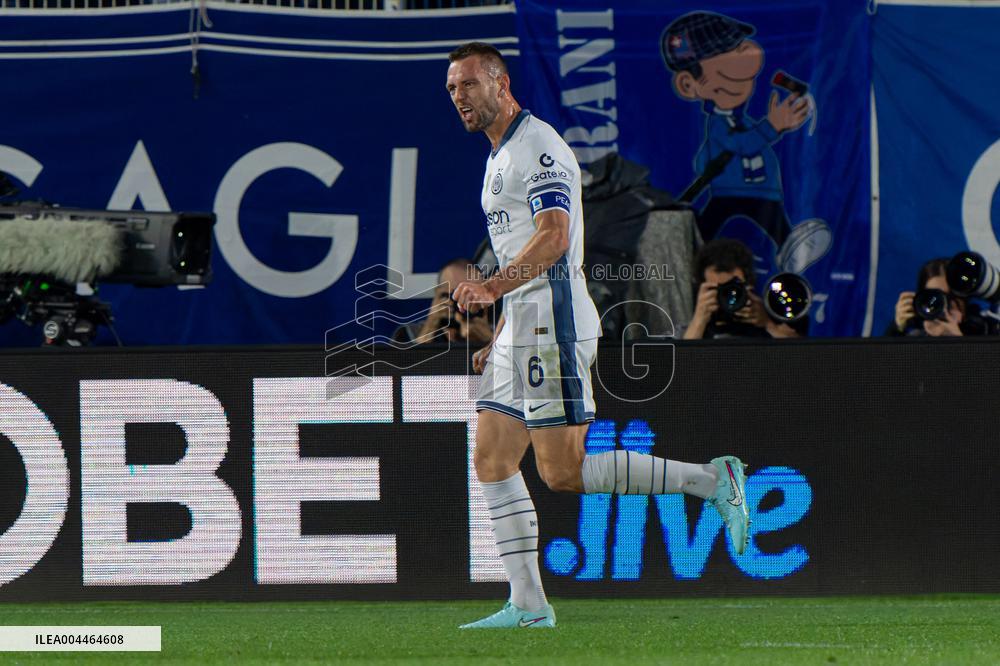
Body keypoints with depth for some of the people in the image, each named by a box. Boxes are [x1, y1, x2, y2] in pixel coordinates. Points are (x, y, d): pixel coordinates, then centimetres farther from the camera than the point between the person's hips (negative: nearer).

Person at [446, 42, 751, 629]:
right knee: (492, 463, 4)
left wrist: (492, 287, -35)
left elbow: (554, 236, -25)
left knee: (563, 472, -12)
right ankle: (528, 605, 4)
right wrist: (498, 339, 25)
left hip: (556, 326, -10)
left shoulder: (537, 146, -11)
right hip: (522, 329, 10)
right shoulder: (501, 157, 22)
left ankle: (711, 480, -5)